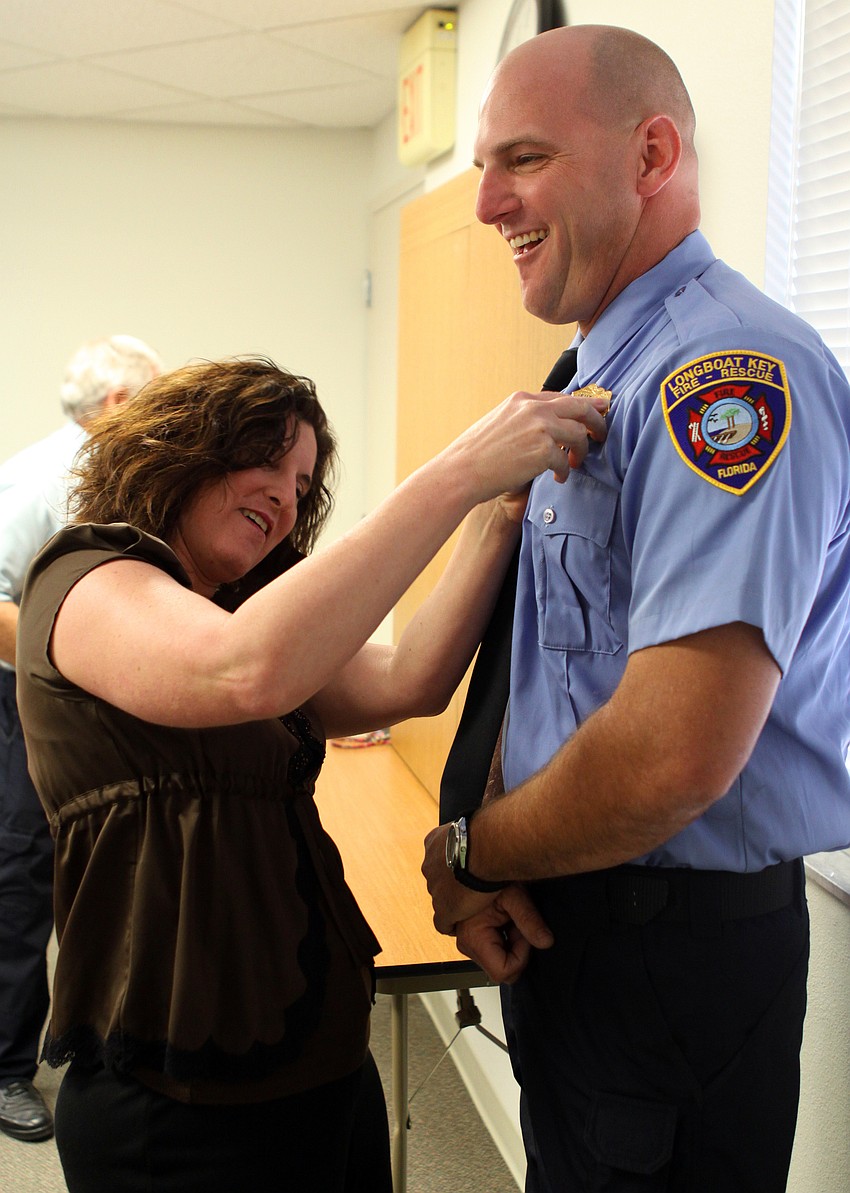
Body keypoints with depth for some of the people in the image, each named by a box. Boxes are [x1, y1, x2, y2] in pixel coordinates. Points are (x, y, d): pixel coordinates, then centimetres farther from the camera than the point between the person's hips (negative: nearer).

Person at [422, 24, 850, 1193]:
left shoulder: (728, 371, -22)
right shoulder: (593, 378, 11)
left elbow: (673, 758, -32)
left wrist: (467, 853, -14)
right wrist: (490, 854, -3)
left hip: (675, 947, -9)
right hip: (565, 912, 9)